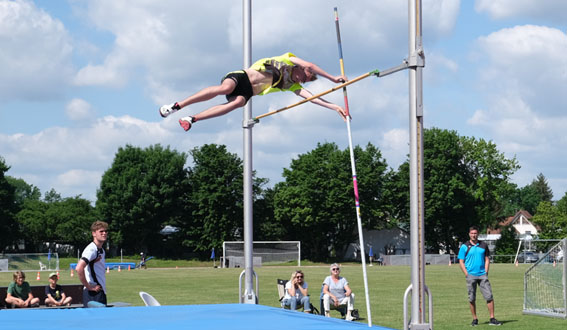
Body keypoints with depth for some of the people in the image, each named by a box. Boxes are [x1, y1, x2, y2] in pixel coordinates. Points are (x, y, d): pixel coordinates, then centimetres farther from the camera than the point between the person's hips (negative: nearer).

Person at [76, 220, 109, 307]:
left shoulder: (101, 250, 17)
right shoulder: (91, 249, -13)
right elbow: (79, 268, -25)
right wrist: (88, 286, -19)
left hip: (101, 292, 9)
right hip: (93, 294, -9)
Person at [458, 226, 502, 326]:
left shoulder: (483, 245, 10)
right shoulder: (464, 246, 2)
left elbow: (487, 259, 15)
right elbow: (461, 262, 2)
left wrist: (486, 272, 3)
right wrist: (467, 274, -7)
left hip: (482, 275, 2)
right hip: (471, 275, -2)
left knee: (489, 296, -5)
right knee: (472, 298, 1)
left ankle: (492, 319, -1)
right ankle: (475, 319, 11)